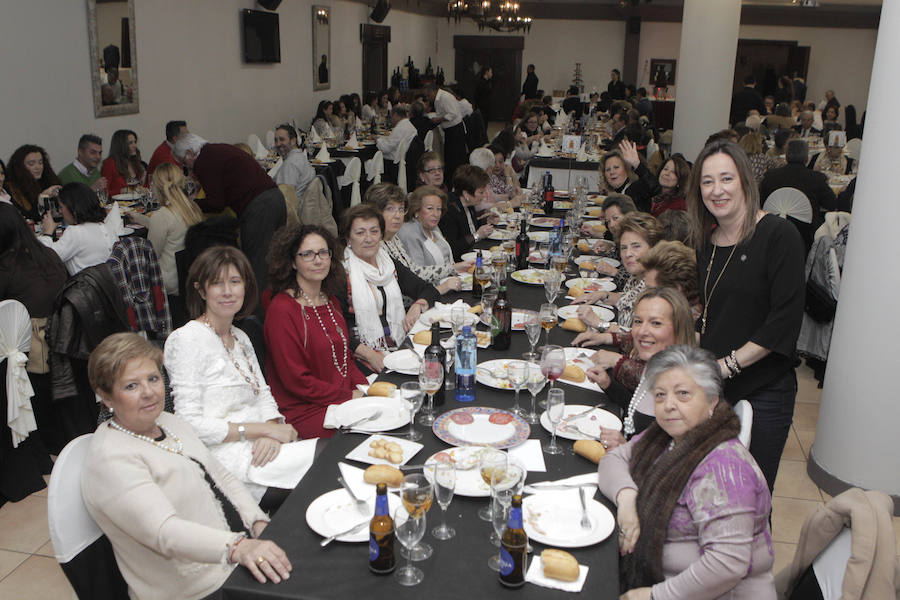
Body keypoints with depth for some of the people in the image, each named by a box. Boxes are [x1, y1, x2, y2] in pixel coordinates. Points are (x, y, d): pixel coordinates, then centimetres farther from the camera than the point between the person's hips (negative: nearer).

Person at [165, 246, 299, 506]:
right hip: (227, 458, -8)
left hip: (262, 448, 8)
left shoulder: (241, 338, 17)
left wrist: (272, 431, -6)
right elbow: (191, 424, -15)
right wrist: (264, 429, -14)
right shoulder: (187, 339, -9)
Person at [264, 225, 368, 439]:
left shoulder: (331, 301, 14)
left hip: (347, 396, 8)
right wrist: (349, 397, -13)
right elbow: (296, 380, -14)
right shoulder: (281, 309, -12)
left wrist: (365, 389, 1)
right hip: (305, 411, -8)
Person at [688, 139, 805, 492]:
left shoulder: (778, 234, -10)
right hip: (711, 388, 5)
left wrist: (728, 364, -17)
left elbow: (785, 321, -15)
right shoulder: (705, 243, 9)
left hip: (763, 393, -5)